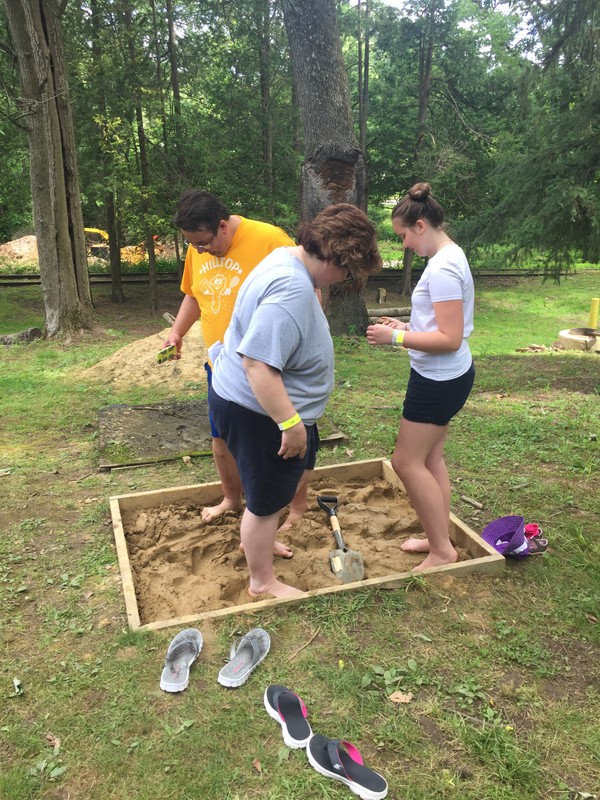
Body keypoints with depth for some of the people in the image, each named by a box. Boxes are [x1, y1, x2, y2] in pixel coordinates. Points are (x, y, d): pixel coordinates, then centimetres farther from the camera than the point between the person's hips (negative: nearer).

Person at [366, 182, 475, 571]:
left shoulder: (442, 269, -22)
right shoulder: (450, 257, 10)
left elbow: (450, 339, -26)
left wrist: (396, 338, -21)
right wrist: (406, 327, 9)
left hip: (440, 379, -10)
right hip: (443, 377, 10)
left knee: (407, 461, -1)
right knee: (430, 458, 17)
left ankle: (442, 549, 11)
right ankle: (440, 538, 29)